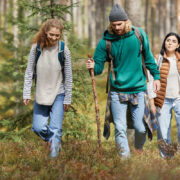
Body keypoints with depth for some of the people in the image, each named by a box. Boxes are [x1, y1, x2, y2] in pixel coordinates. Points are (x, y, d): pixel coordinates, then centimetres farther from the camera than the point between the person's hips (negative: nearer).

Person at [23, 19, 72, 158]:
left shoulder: (64, 51, -10)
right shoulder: (36, 48, -7)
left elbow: (68, 77, -4)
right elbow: (29, 72, 0)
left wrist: (67, 99, -2)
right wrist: (26, 94, -2)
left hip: (58, 95, -2)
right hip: (41, 95, 2)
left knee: (55, 128, -8)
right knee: (38, 128, 0)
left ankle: (54, 155, 3)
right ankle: (53, 141, 30)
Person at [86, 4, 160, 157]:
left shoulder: (139, 35, -1)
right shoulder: (106, 41, -5)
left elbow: (148, 57, 13)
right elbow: (99, 66, -2)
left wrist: (156, 75, 12)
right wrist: (93, 66, -24)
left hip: (138, 88, 1)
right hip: (117, 91, -1)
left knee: (140, 127, 3)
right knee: (120, 129, -4)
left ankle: (139, 151, 32)